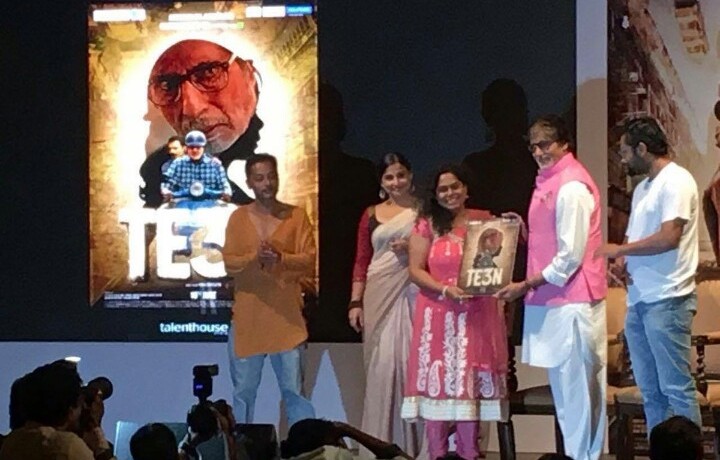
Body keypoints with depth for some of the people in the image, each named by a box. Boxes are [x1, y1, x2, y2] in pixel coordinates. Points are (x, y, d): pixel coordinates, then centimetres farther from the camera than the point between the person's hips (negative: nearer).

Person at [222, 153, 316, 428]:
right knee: (244, 391, 7)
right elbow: (229, 263, -1)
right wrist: (255, 258, -20)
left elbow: (309, 261, -3)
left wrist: (280, 258, -21)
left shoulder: (296, 217, 4)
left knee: (294, 389, -2)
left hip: (286, 317, -1)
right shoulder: (238, 218, 6)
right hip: (247, 317, 1)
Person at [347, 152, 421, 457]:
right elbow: (361, 262, 11)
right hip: (379, 294, 2)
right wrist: (355, 302, 3)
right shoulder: (372, 215, 13)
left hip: (414, 294, -2)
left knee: (410, 362, -7)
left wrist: (414, 248, -10)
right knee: (382, 365, -3)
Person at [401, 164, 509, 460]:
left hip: (477, 315, 1)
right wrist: (444, 289, -14)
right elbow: (415, 270, -1)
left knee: (471, 381, 2)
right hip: (439, 315, -1)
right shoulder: (427, 225, 5)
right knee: (438, 381, -1)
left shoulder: (485, 221, 10)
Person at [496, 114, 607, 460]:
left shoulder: (571, 186, -16)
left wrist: (526, 286, -14)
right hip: (553, 299, 10)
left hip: (571, 301, -10)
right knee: (564, 381, 14)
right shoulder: (549, 182, 13)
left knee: (576, 383, -4)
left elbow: (570, 255, -18)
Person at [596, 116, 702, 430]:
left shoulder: (676, 181, -9)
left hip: (666, 301, -9)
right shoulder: (642, 188, 20)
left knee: (676, 387, -9)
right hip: (638, 300, 9)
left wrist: (619, 249, -10)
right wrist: (621, 261, 2)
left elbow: (669, 237, -19)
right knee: (650, 390, 9)